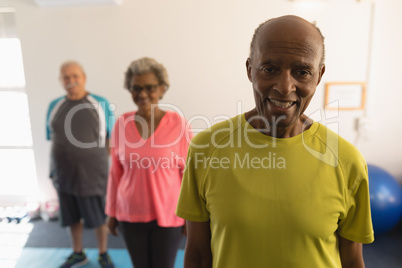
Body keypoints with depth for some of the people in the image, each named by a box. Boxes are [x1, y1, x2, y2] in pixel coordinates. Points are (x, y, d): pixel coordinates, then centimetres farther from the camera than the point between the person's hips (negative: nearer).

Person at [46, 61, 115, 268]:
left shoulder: (100, 104, -6)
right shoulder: (54, 106, 4)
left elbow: (111, 138, -3)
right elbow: (53, 140, 10)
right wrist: (53, 170, 10)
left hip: (93, 173, -3)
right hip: (64, 174, 4)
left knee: (99, 217, 9)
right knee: (72, 217, 17)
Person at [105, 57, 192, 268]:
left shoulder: (178, 124, -13)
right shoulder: (122, 123, -4)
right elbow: (116, 171, 4)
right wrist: (112, 212, 9)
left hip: (168, 216, -2)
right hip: (130, 214, 3)